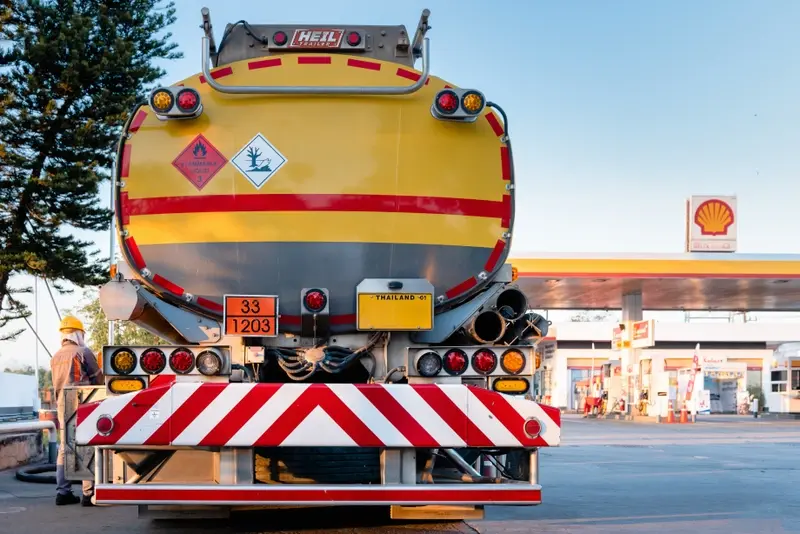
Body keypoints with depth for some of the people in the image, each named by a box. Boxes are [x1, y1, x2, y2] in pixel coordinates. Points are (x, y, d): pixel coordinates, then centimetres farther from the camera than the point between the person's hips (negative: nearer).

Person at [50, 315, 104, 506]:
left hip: (62, 403, 7)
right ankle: (89, 493, -7)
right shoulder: (83, 352, -7)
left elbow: (58, 384, 14)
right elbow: (98, 379, -1)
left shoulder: (55, 358, 13)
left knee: (64, 448, 10)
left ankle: (63, 492, 11)